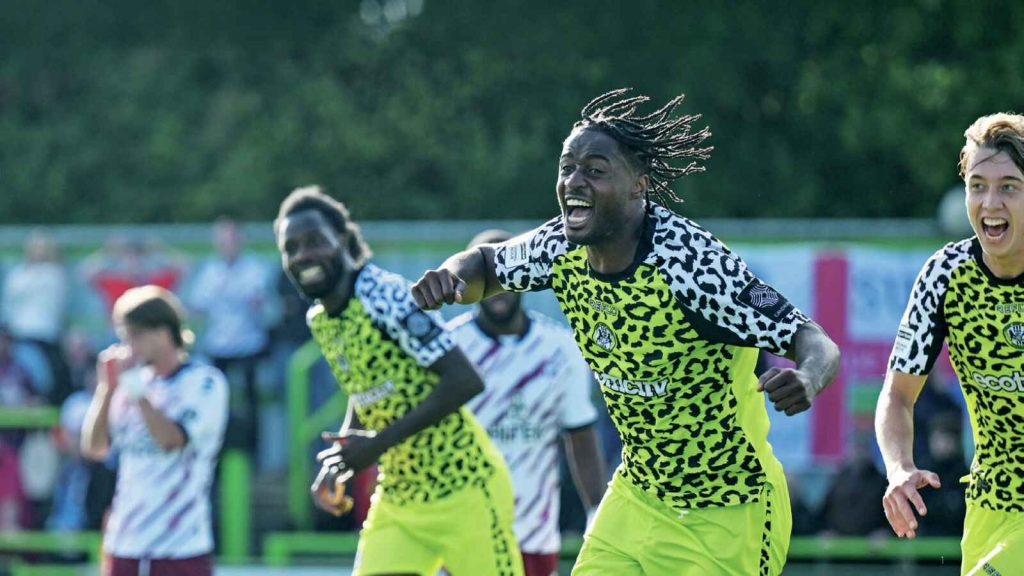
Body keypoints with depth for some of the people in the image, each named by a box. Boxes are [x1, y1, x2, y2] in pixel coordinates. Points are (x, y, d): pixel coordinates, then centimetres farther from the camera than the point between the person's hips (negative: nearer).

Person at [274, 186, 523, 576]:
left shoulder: (385, 296, -19)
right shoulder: (318, 321, 6)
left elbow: (465, 381, -24)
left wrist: (379, 442, -24)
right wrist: (338, 461, 3)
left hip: (463, 488, -7)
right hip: (398, 496, 7)